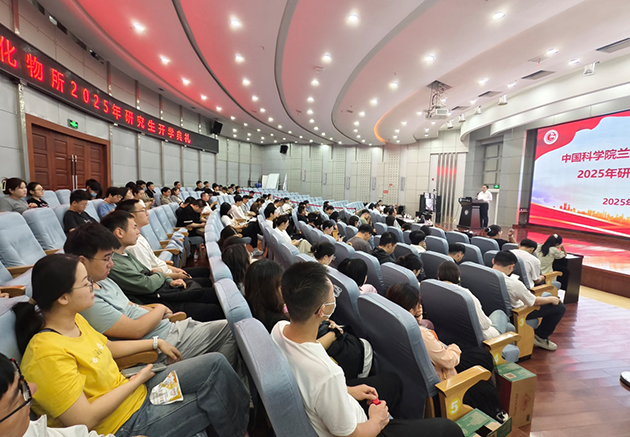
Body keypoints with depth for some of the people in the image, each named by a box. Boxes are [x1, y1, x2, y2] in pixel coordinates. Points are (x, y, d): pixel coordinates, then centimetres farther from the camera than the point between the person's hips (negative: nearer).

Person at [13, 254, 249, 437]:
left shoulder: (75, 320, -1)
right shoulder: (48, 353, -29)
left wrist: (156, 343, 16)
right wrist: (136, 381, -16)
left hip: (137, 392, 8)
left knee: (216, 363, -2)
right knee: (213, 398, -5)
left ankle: (247, 413, 18)